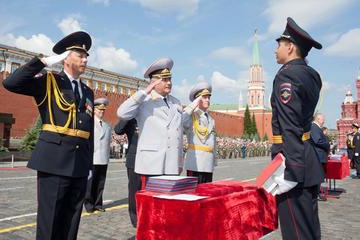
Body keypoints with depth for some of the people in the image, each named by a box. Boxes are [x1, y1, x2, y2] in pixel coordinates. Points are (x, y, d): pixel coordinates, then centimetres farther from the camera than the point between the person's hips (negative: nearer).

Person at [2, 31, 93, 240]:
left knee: (71, 222, 11)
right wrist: (44, 62, -11)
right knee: (49, 222, 2)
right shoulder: (48, 82, 3)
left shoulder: (88, 92, 16)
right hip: (54, 161, -5)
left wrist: (89, 164, 13)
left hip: (79, 164, 5)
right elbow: (10, 83, -13)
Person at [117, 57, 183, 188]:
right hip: (151, 165, -4)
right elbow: (122, 114, -18)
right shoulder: (143, 101, 0)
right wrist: (144, 92, -14)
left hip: (172, 165, 5)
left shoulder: (176, 102, 17)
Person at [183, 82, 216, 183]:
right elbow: (181, 121, -27)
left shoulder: (211, 119, 19)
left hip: (209, 164, 7)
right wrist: (194, 104, -17)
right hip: (195, 161, -7)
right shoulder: (192, 115, -3)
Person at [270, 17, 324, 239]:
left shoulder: (286, 75, -15)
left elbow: (290, 128, -23)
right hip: (309, 161, 9)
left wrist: (290, 173, -23)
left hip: (294, 164, -9)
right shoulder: (311, 74, 11)